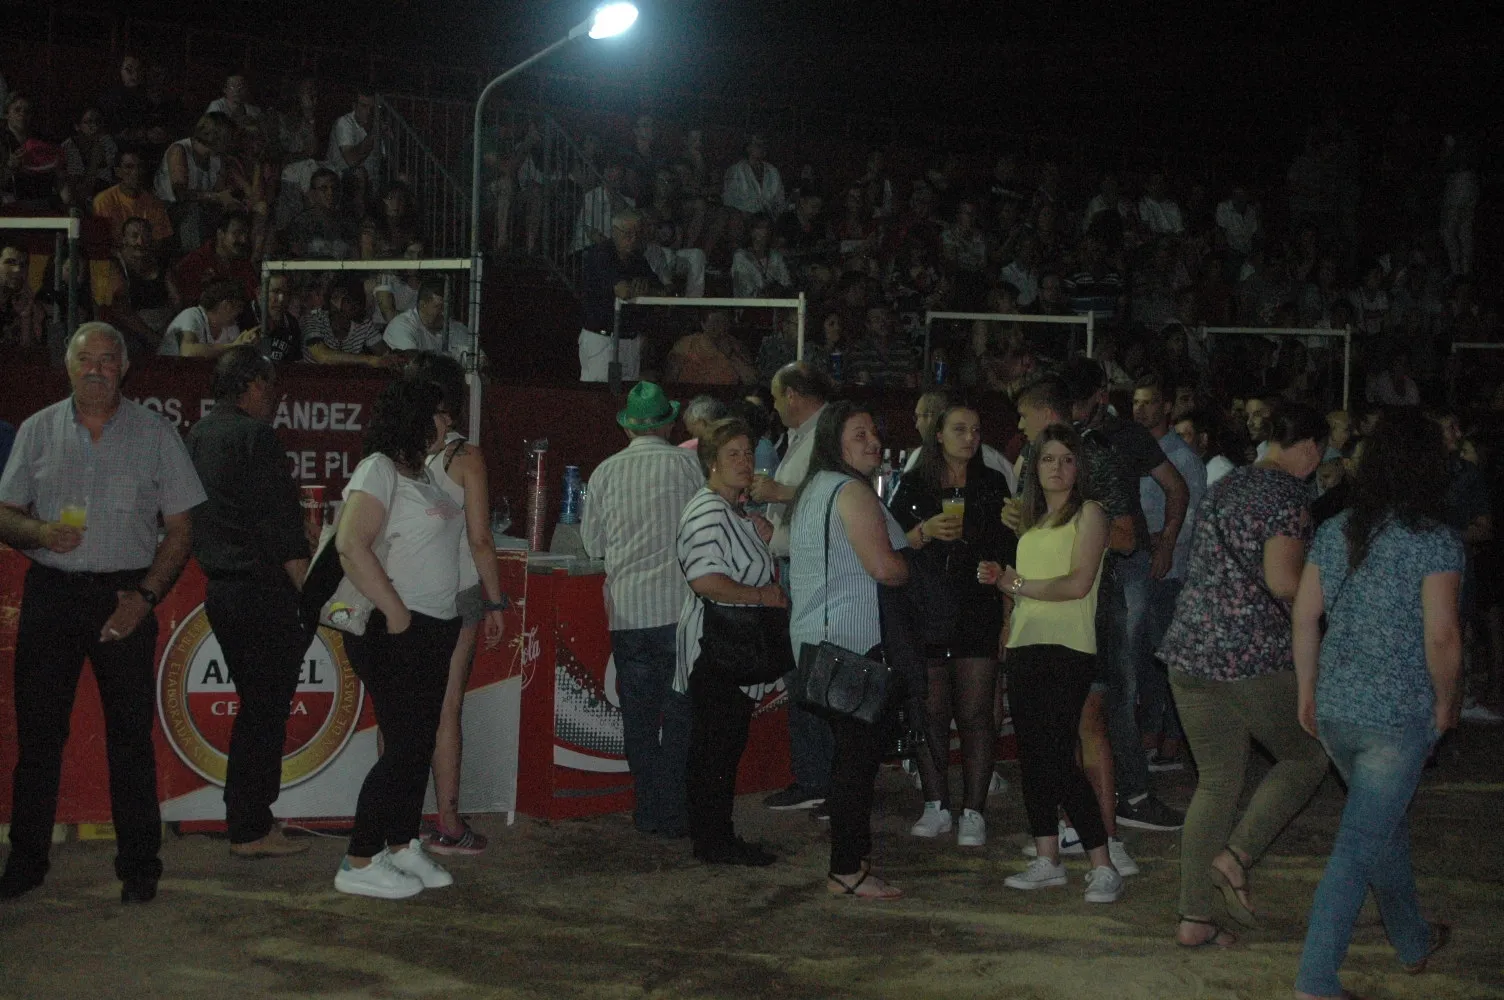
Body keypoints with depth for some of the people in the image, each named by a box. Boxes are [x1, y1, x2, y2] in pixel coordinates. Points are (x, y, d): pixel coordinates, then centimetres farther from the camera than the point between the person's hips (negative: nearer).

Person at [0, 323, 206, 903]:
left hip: (125, 595, -1)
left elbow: (179, 530, 4)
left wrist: (146, 594, -8)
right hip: (50, 592, 2)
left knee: (131, 734, -1)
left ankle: (138, 866, 7)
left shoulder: (155, 434, 5)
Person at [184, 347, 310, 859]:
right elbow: (279, 525, -17)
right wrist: (312, 595, -14)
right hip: (263, 591, -9)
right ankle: (252, 830, 1)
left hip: (219, 588, 9)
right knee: (266, 712, -2)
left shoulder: (196, 437, 13)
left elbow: (190, 524, 19)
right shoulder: (255, 435, -13)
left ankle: (246, 820, 23)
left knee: (255, 707, 18)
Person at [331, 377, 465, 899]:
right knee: (403, 745, -7)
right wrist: (396, 612, -21)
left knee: (420, 743, 12)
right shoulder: (380, 470, -13)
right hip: (394, 632, -9)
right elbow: (352, 545, -25)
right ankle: (359, 863, 0)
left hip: (434, 628, 9)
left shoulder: (424, 473, 14)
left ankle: (402, 846, 22)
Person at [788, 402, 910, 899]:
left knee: (847, 750, 17)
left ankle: (851, 855, 24)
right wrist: (910, 568, 1)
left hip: (818, 640, 10)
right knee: (857, 753, -6)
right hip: (852, 639, -10)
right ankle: (848, 870, -4)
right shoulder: (852, 491, -13)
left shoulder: (812, 490, 18)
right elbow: (884, 567, -20)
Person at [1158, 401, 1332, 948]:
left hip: (1190, 651, 8)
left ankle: (1194, 918, 9)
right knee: (1305, 758, 13)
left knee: (1216, 783, 12)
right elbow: (1282, 580, -18)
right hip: (1255, 655, -7)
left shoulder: (1224, 486, 17)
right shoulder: (1288, 492, -8)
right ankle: (1235, 857, -2)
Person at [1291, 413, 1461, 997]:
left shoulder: (1334, 532, 5)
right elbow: (1441, 635, -16)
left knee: (1387, 824, 25)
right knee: (1361, 845, -2)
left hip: (1334, 709, 6)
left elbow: (1304, 615, 6)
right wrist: (1445, 706, -2)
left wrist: (1308, 692, 14)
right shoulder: (1435, 540, -11)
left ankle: (1412, 942, 42)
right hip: (1398, 714, -6)